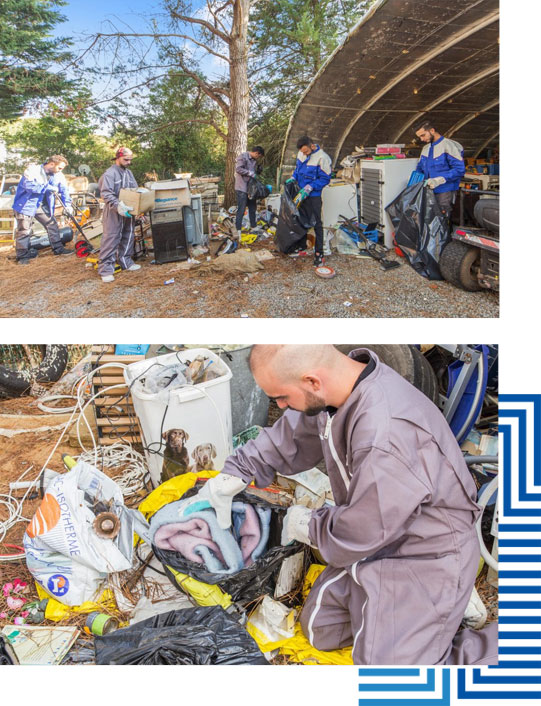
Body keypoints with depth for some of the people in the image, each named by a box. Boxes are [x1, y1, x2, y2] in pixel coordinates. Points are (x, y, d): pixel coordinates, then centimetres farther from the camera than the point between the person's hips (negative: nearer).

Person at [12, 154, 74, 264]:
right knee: (24, 230, -3)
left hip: (43, 206, 6)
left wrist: (67, 205, -11)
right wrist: (48, 187, -28)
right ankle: (21, 255, 6)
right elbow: (29, 185, -29)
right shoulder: (33, 169, -18)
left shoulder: (58, 176, -1)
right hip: (26, 204, -6)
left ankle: (58, 248, 23)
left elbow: (64, 190, 3)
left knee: (52, 225, 8)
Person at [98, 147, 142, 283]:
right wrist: (118, 205, -30)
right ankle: (106, 269, -8)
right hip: (114, 212, -8)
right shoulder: (110, 173, -10)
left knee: (128, 237, 14)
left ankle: (126, 262, 28)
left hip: (127, 211, 8)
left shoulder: (129, 173, 13)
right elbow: (106, 193, -19)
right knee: (111, 239, -9)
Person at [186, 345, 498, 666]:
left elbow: (360, 534, -25)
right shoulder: (338, 385, -10)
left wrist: (307, 525, -6)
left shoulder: (385, 436, -38)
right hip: (377, 542, 8)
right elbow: (289, 436, 9)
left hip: (427, 558, -8)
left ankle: (505, 642, 11)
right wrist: (231, 476, 9)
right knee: (319, 628, 15)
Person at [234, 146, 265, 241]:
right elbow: (238, 169, -21)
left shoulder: (254, 160, 16)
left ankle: (254, 227, 26)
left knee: (253, 208, 14)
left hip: (251, 188, 8)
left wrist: (258, 169, 5)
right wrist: (251, 173, -21)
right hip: (242, 188, -8)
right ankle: (238, 231, -5)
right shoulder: (243, 157, -10)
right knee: (241, 210, -8)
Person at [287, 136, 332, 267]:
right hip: (301, 194, 7)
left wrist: (309, 187, -21)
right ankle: (302, 246, 32)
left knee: (316, 224, -4)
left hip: (314, 196, -7)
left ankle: (319, 253, -1)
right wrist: (293, 178, 2)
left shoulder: (322, 158, -19)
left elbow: (325, 179, -16)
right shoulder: (301, 154, 2)